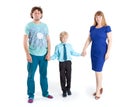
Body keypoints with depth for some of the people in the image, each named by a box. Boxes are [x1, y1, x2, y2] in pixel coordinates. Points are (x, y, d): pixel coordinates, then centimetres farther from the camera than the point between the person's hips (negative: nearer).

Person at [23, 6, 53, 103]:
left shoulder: (45, 26, 7)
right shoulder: (29, 26, -3)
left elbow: (48, 40, 9)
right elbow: (25, 41, -5)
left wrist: (48, 53, 1)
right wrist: (27, 54, -11)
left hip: (44, 55, 3)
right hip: (33, 55, -3)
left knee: (44, 75, 13)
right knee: (31, 76, 2)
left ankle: (45, 93, 26)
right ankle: (31, 96, 13)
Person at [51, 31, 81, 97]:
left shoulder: (69, 45, 4)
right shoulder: (58, 46, -4)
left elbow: (73, 53, 13)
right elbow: (55, 55, -4)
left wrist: (80, 54, 13)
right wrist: (50, 58, -18)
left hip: (68, 62, 2)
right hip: (61, 63, -2)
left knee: (68, 76, 10)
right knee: (62, 77, 5)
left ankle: (68, 89, 30)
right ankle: (64, 91, 21)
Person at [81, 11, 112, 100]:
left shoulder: (107, 28, -7)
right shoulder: (92, 28, 7)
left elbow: (110, 40, -8)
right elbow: (89, 40, 11)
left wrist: (108, 52, -13)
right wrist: (84, 49, 7)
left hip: (102, 52, -5)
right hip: (93, 51, 5)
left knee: (98, 71, -4)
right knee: (97, 71, 12)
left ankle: (98, 91, 9)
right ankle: (100, 88, 28)